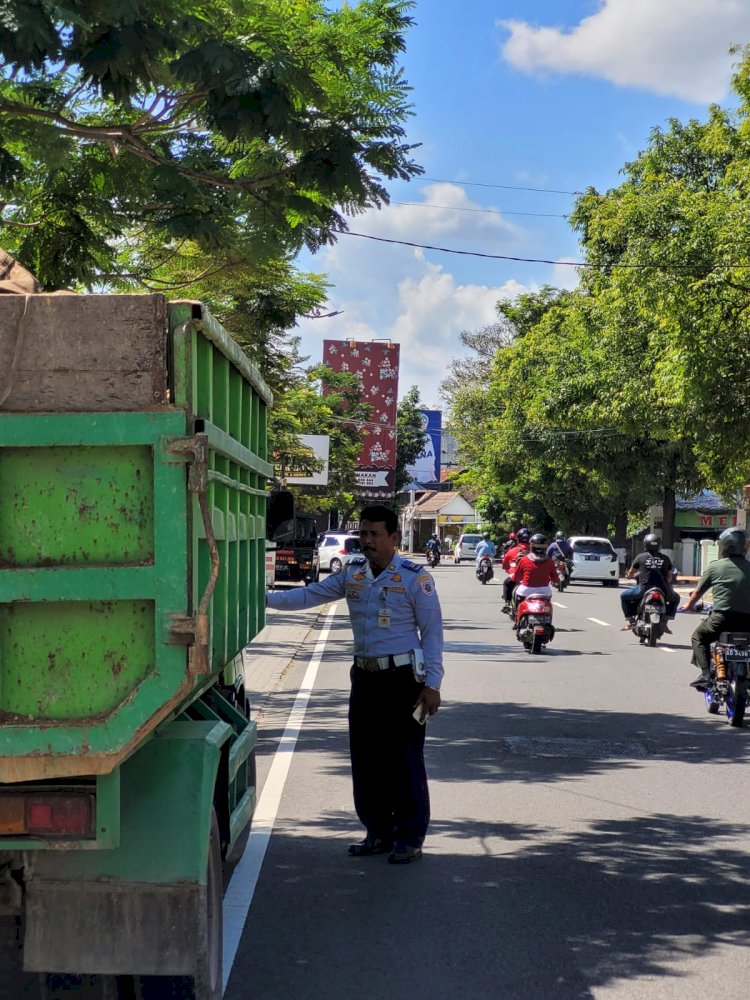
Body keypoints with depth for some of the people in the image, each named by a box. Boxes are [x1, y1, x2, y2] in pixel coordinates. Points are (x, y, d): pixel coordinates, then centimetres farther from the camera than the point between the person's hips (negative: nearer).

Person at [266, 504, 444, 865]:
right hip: (365, 677, 6)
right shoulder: (352, 574, 8)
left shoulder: (414, 578, -8)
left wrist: (432, 684, -12)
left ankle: (410, 838, 8)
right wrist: (264, 597, -2)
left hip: (403, 678, -6)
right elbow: (310, 595, 11)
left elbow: (432, 631, -7)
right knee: (366, 759, 9)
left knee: (404, 760, -2)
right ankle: (378, 832, 22)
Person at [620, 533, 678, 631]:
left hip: (644, 589, -1)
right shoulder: (666, 559, 9)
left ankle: (629, 620, 10)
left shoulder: (640, 557, 4)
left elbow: (630, 574, 15)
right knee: (675, 598, 32)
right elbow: (669, 578, 14)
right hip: (662, 591, 1)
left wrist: (629, 576, 38)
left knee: (624, 596, 23)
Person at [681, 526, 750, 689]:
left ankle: (706, 673, 1)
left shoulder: (715, 566, 3)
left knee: (699, 637, 19)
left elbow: (698, 592, 13)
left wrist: (689, 605, 33)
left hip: (722, 618, -3)